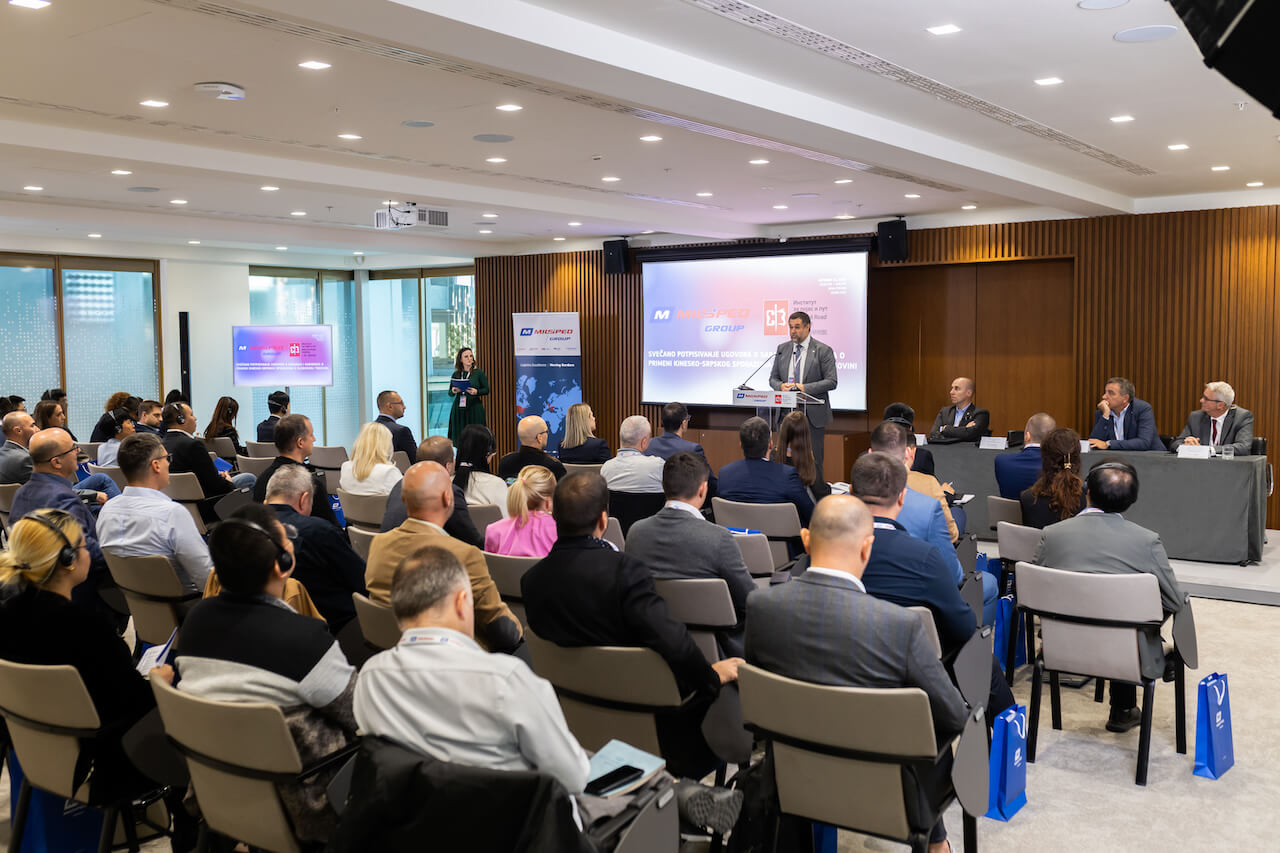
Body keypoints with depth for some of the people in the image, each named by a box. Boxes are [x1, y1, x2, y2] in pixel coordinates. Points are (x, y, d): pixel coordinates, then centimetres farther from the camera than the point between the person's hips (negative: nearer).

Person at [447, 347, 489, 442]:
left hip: (474, 409, -3)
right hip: (458, 409, 3)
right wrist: (453, 391, -8)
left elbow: (486, 390, 2)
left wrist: (476, 392, -16)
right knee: (459, 436, 0)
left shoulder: (479, 373, 2)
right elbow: (450, 393, 14)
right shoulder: (456, 374, 10)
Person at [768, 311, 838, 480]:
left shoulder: (823, 350, -2)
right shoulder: (782, 349, 12)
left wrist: (805, 388, -17)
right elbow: (773, 378, 15)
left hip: (813, 415, -4)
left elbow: (831, 381, -7)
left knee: (813, 461, -2)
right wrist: (780, 386, -9)